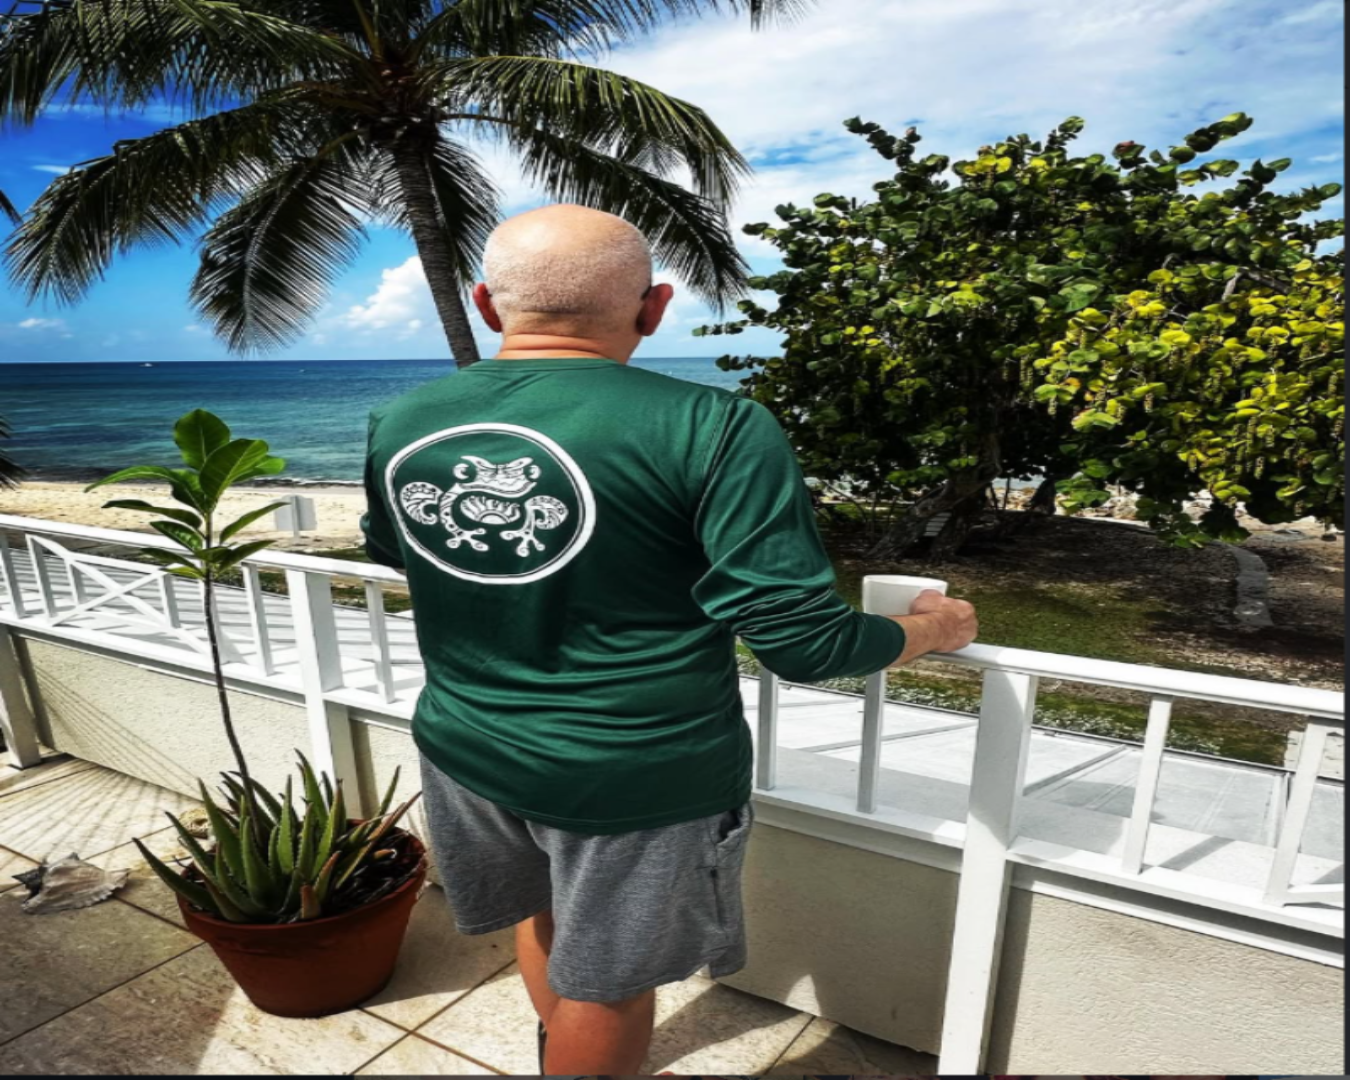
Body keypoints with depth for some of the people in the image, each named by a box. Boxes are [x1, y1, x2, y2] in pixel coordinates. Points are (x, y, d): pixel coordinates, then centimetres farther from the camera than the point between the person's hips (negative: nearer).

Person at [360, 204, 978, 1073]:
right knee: (604, 979, 19)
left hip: (465, 748, 6)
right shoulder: (709, 428, -22)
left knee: (544, 914, 31)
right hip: (636, 774, -6)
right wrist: (930, 629, -1)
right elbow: (802, 641, -21)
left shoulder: (397, 424, -4)